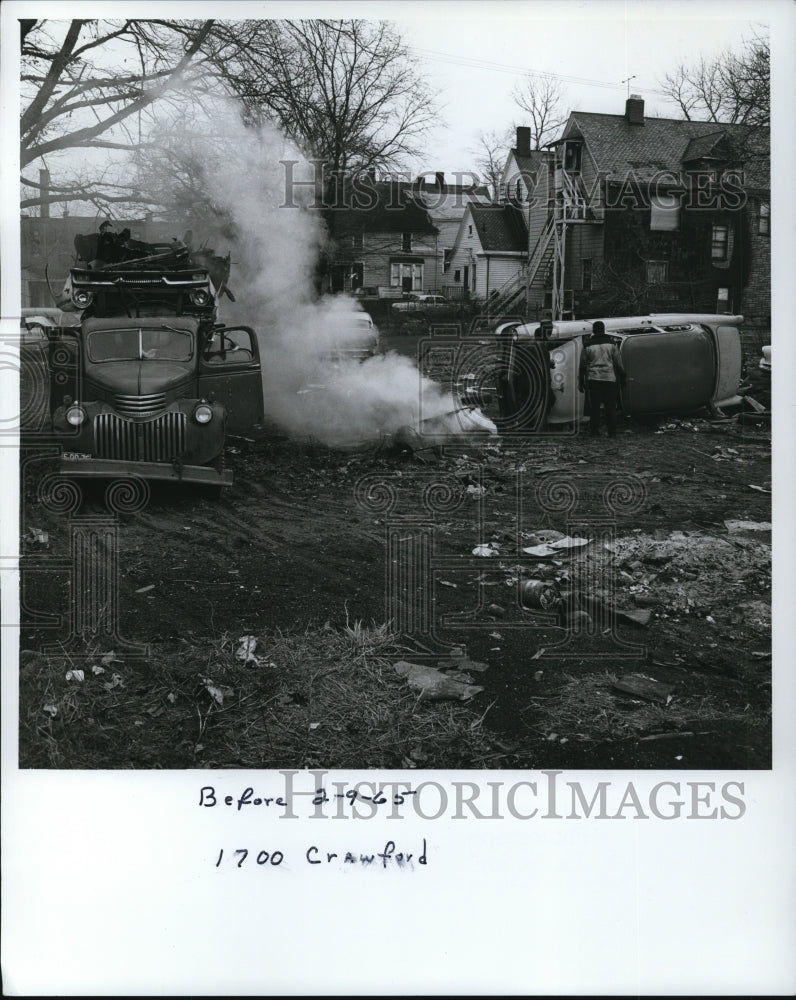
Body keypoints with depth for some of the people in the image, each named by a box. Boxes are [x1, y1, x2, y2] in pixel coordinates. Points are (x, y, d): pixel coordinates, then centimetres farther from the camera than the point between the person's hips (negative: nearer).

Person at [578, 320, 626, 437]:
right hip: (609, 379, 0)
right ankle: (612, 432, 2)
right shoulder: (611, 344, 3)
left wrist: (581, 382, 10)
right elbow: (618, 364, 6)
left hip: (593, 379, 0)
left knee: (594, 406, 4)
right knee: (610, 407, 3)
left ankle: (594, 431, 4)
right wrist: (622, 378, 15)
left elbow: (582, 365, 4)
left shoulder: (587, 345, 2)